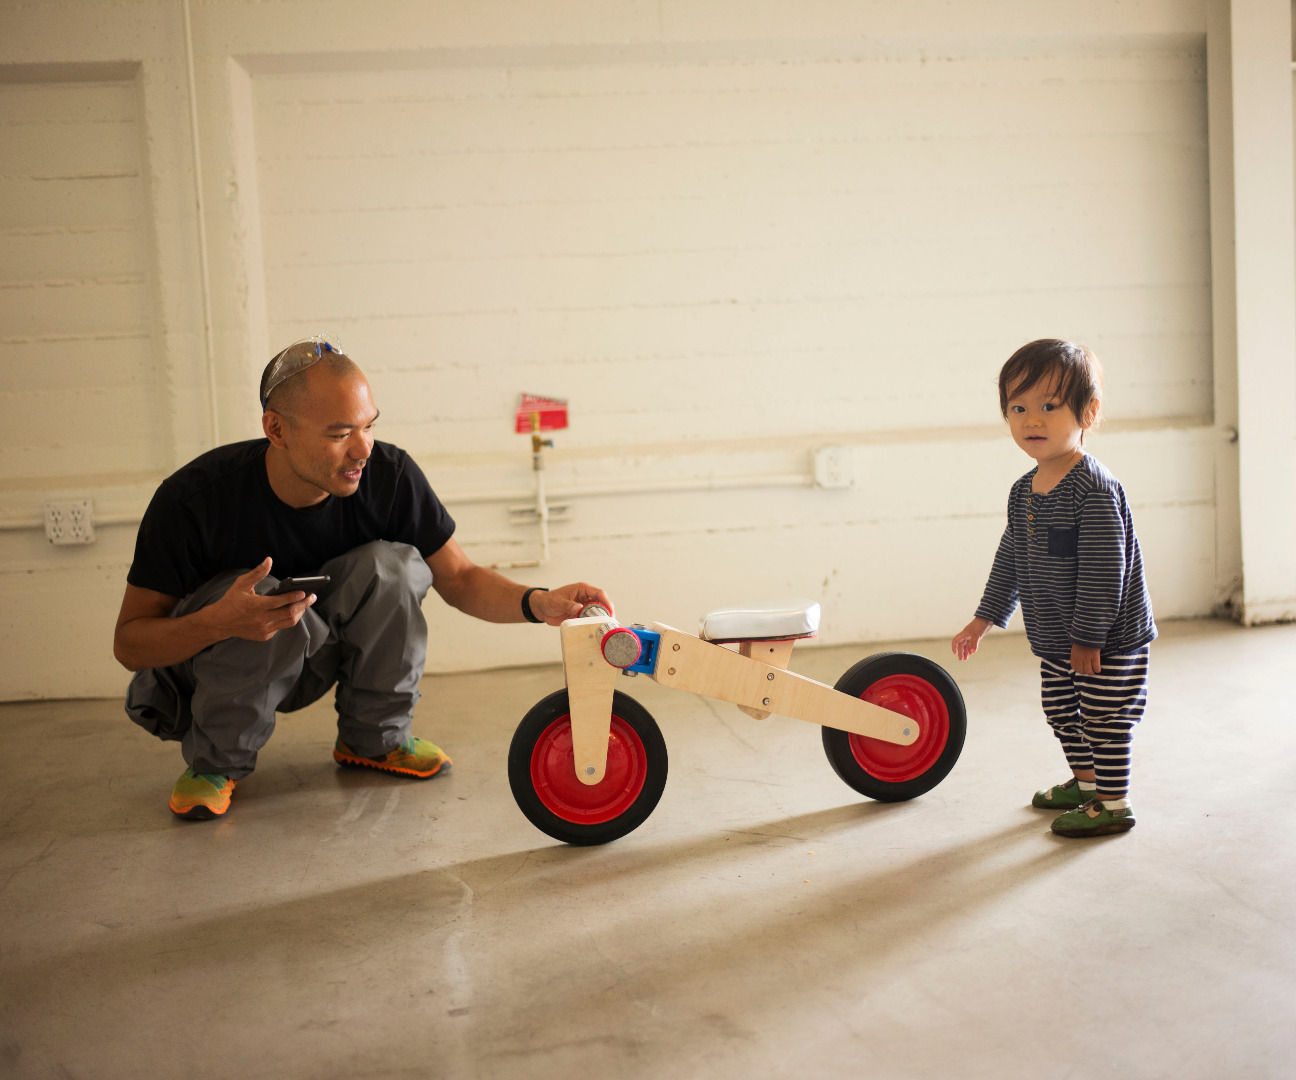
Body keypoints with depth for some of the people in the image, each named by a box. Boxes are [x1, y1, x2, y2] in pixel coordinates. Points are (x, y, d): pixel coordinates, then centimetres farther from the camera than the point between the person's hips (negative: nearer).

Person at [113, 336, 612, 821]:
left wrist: (539, 603, -30)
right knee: (261, 597, -35)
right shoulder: (195, 498, -27)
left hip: (308, 663, 3)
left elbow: (459, 579, -9)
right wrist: (219, 622, -42)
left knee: (391, 564, -24)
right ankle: (215, 763, -9)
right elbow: (128, 644, -21)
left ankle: (374, 738, -1)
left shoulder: (389, 476, -19)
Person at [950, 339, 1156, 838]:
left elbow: (1103, 571, -23)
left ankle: (1114, 803, 16)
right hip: (1056, 642, 9)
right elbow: (1011, 559, 16)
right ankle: (1085, 782, 39)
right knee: (1061, 712, 20)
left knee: (1105, 720, 1)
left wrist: (1088, 639, -21)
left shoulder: (1094, 490, -22)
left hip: (1108, 641, -9)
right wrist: (985, 618, 17)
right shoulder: (1023, 491, 5)